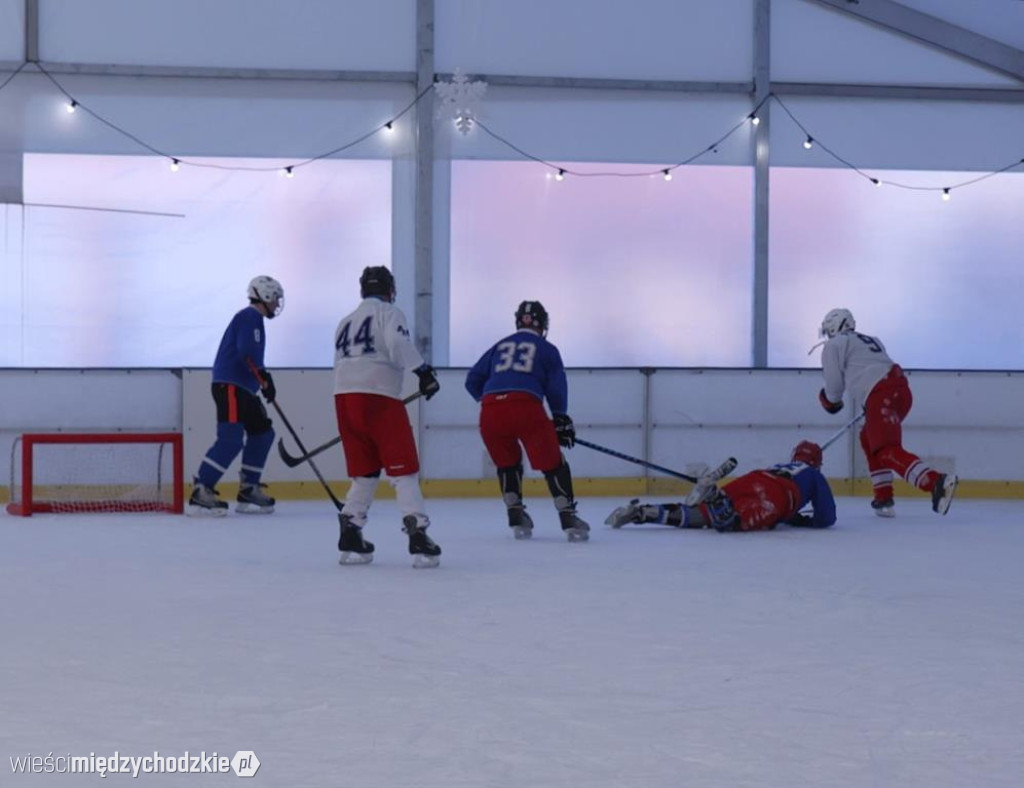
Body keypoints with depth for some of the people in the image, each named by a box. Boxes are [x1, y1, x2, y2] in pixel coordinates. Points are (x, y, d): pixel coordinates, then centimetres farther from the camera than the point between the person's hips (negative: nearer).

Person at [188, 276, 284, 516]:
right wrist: (264, 378, -19)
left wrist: (263, 382, 21)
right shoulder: (250, 317, -8)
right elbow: (247, 352, -22)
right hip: (229, 386, -11)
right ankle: (200, 492, -22)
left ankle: (249, 490, 16)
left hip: (243, 388, 11)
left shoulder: (253, 319, 23)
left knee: (262, 432, 13)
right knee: (231, 439, -19)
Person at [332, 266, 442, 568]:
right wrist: (423, 370, -21)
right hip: (379, 397, -7)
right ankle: (417, 534, -15)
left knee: (365, 471, 15)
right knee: (403, 468, -5)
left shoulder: (345, 323, 24)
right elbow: (398, 344, -17)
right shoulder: (388, 313, 2)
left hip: (344, 397, 7)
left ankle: (350, 537, 10)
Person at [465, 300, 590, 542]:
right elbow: (556, 387, 10)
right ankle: (568, 518, -1)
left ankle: (517, 519, 18)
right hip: (526, 408, -3)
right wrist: (561, 419, 21)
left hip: (490, 411, 3)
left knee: (507, 463, 24)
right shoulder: (546, 349, 19)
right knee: (552, 463, 7)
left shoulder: (499, 347, 28)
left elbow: (472, 381, 27)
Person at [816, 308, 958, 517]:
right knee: (869, 440, 26)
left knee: (887, 451, -19)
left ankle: (936, 482, -42)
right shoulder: (870, 340, 32)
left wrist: (831, 401, 27)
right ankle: (883, 499, 20)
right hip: (901, 390, 9)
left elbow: (834, 383, 6)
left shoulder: (834, 345, 9)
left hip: (880, 396, -9)